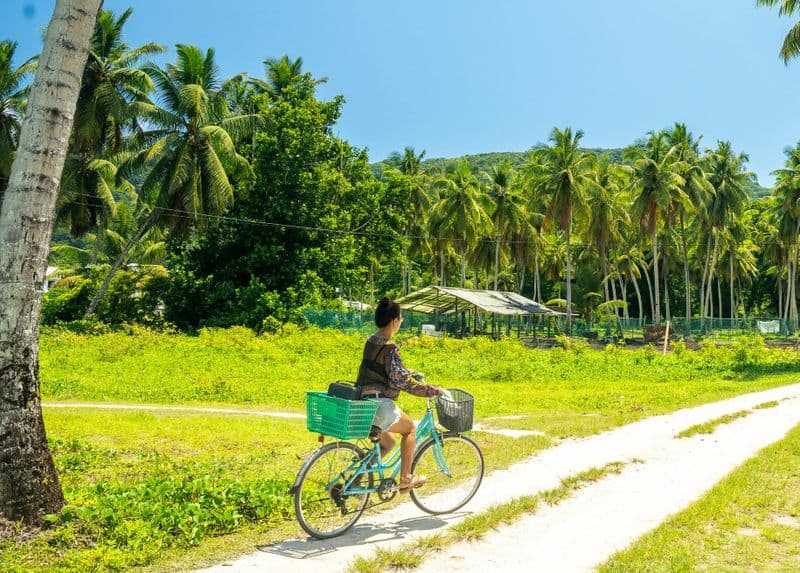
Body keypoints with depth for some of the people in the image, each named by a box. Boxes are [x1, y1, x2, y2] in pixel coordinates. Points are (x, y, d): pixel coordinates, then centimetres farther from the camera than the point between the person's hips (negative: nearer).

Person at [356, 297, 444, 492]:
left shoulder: (371, 341, 11)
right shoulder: (389, 347, -17)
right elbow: (400, 380, -22)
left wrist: (414, 374, 29)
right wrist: (433, 390, -16)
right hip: (378, 405, -8)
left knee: (388, 443, 25)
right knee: (409, 428, 17)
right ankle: (405, 479, 18)